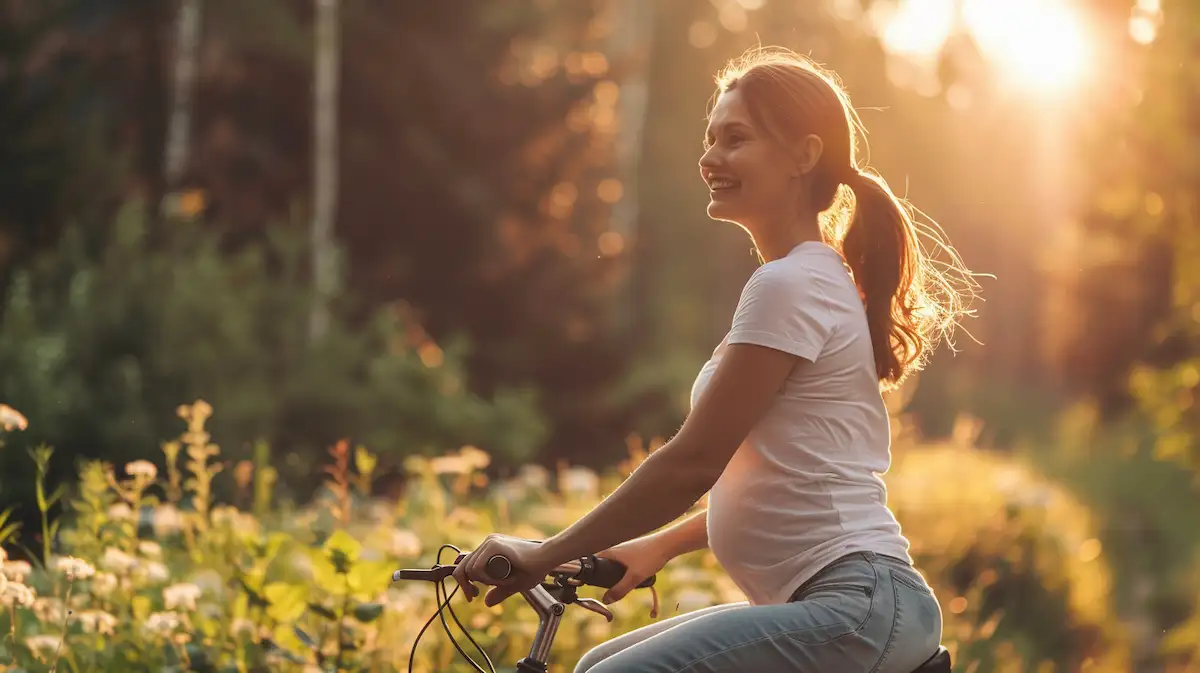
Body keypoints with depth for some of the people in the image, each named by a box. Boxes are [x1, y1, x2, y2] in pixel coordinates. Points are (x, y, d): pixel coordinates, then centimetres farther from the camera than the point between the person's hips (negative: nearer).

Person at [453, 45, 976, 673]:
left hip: (854, 605, -11)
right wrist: (659, 544, 23)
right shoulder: (822, 282, 19)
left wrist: (546, 554, -7)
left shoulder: (789, 286, -12)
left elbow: (693, 462, -14)